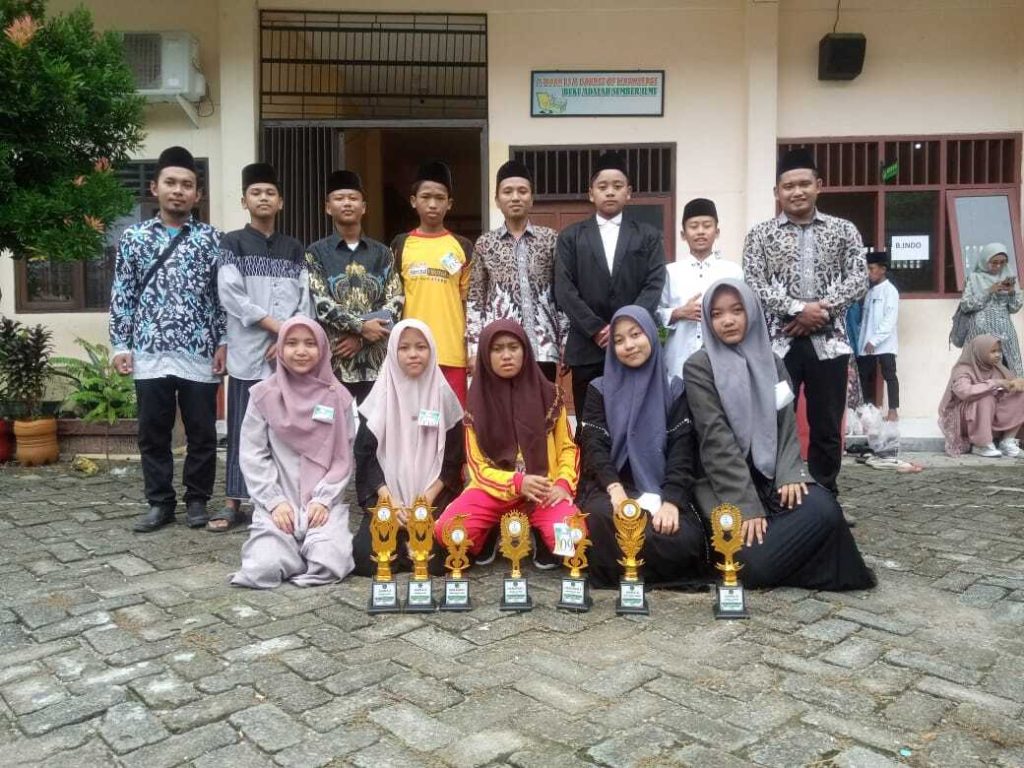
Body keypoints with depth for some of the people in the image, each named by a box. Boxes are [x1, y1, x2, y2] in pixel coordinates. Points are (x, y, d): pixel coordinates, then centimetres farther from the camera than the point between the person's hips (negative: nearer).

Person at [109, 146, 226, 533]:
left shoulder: (212, 239, 5)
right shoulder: (134, 237, 7)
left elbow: (223, 295, 4)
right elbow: (122, 296, 8)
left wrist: (223, 343, -2)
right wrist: (120, 345, 2)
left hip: (200, 353, -1)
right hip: (150, 354, 1)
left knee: (202, 432, 6)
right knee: (153, 434, 8)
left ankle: (197, 501, 20)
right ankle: (160, 503, 21)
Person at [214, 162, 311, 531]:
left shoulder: (294, 249, 14)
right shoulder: (232, 243, 5)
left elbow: (305, 300, 6)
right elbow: (230, 296, -6)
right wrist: (275, 325, -11)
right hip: (248, 352, -2)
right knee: (243, 429, 0)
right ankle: (233, 502, 7)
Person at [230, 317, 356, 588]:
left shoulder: (338, 397, 2)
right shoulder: (263, 395, 1)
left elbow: (344, 458, 2)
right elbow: (252, 455, 0)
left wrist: (323, 499, -10)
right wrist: (275, 501, -9)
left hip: (324, 503, 0)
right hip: (277, 504, 0)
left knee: (330, 565, -22)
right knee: (265, 568, -21)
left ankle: (318, 542, 14)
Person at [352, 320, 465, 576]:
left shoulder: (444, 395, 4)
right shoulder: (381, 396, 3)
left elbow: (454, 457, 3)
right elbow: (366, 454, 0)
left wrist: (429, 497, -11)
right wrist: (389, 499, -13)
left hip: (433, 498, 0)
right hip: (386, 497, 1)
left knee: (435, 559, -24)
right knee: (366, 557, -22)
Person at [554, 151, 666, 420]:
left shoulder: (649, 236, 11)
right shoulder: (571, 236, 10)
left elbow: (654, 286, 0)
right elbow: (564, 289, 0)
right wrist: (596, 329, -10)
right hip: (587, 348, 0)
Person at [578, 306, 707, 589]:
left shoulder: (674, 389, 10)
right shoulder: (599, 389, 11)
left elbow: (682, 450, -1)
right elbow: (594, 446, -2)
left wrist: (670, 500, -20)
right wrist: (615, 488, -22)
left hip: (661, 491, 1)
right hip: (612, 488, 0)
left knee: (684, 540, -31)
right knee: (602, 516, -37)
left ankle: (634, 570, -2)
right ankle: (620, 570, -9)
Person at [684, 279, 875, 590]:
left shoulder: (771, 363, 11)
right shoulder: (699, 367, -6)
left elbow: (787, 426, 7)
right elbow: (717, 440, -14)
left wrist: (789, 473, -13)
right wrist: (747, 507, -20)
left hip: (771, 477, 5)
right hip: (725, 484, -4)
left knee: (824, 510, -27)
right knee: (754, 564, -27)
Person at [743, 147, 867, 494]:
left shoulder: (843, 230, 10)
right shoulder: (760, 235, 5)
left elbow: (859, 279, 1)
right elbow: (753, 285, -5)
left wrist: (822, 309, -14)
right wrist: (800, 308, -16)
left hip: (828, 342, 1)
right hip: (778, 342, -1)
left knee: (827, 429, 8)